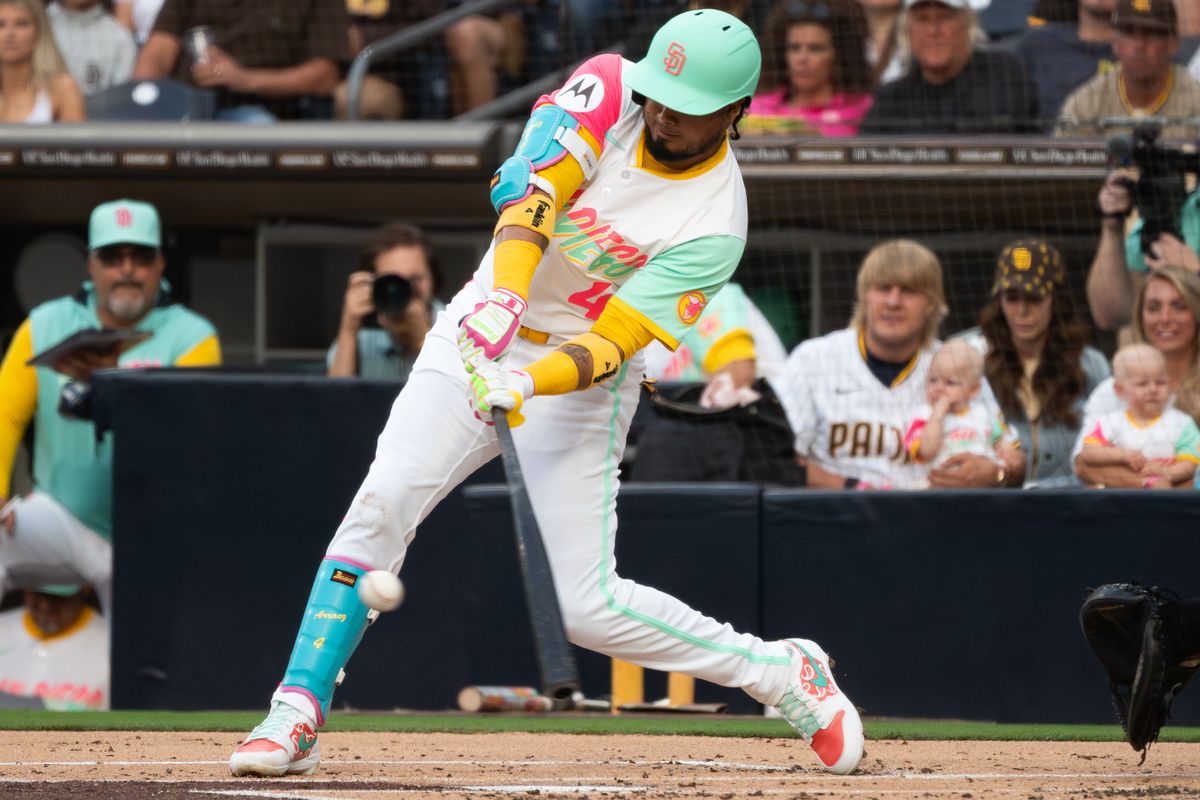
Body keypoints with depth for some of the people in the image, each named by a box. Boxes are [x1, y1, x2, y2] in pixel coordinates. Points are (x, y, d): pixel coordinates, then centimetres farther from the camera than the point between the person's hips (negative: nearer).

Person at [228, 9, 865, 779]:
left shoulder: (715, 224, -19)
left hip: (577, 375, -3)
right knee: (383, 503, -17)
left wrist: (527, 384, -40)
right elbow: (533, 186, -26)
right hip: (485, 333, 3)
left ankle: (782, 672, 12)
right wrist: (504, 293, -43)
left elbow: (610, 346, -22)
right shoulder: (609, 89, -10)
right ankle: (298, 714, -13)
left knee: (590, 606, -8)